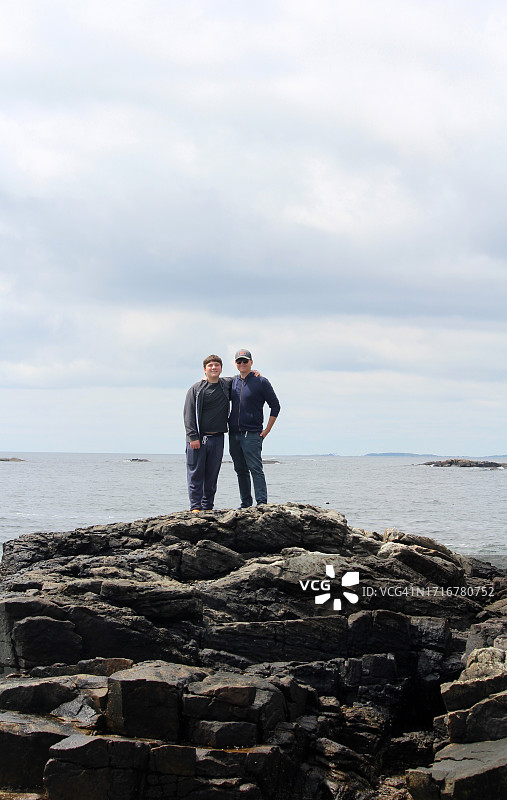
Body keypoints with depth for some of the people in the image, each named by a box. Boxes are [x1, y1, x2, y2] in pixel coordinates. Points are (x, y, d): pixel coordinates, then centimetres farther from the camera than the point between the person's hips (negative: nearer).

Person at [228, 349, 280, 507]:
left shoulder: (261, 382, -1)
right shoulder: (232, 382, 13)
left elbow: (275, 406, 0)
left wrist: (267, 430, -4)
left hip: (252, 434, -5)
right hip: (233, 435, 6)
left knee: (256, 469, -11)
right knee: (241, 471, 9)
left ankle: (262, 503, -12)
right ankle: (246, 504, 14)